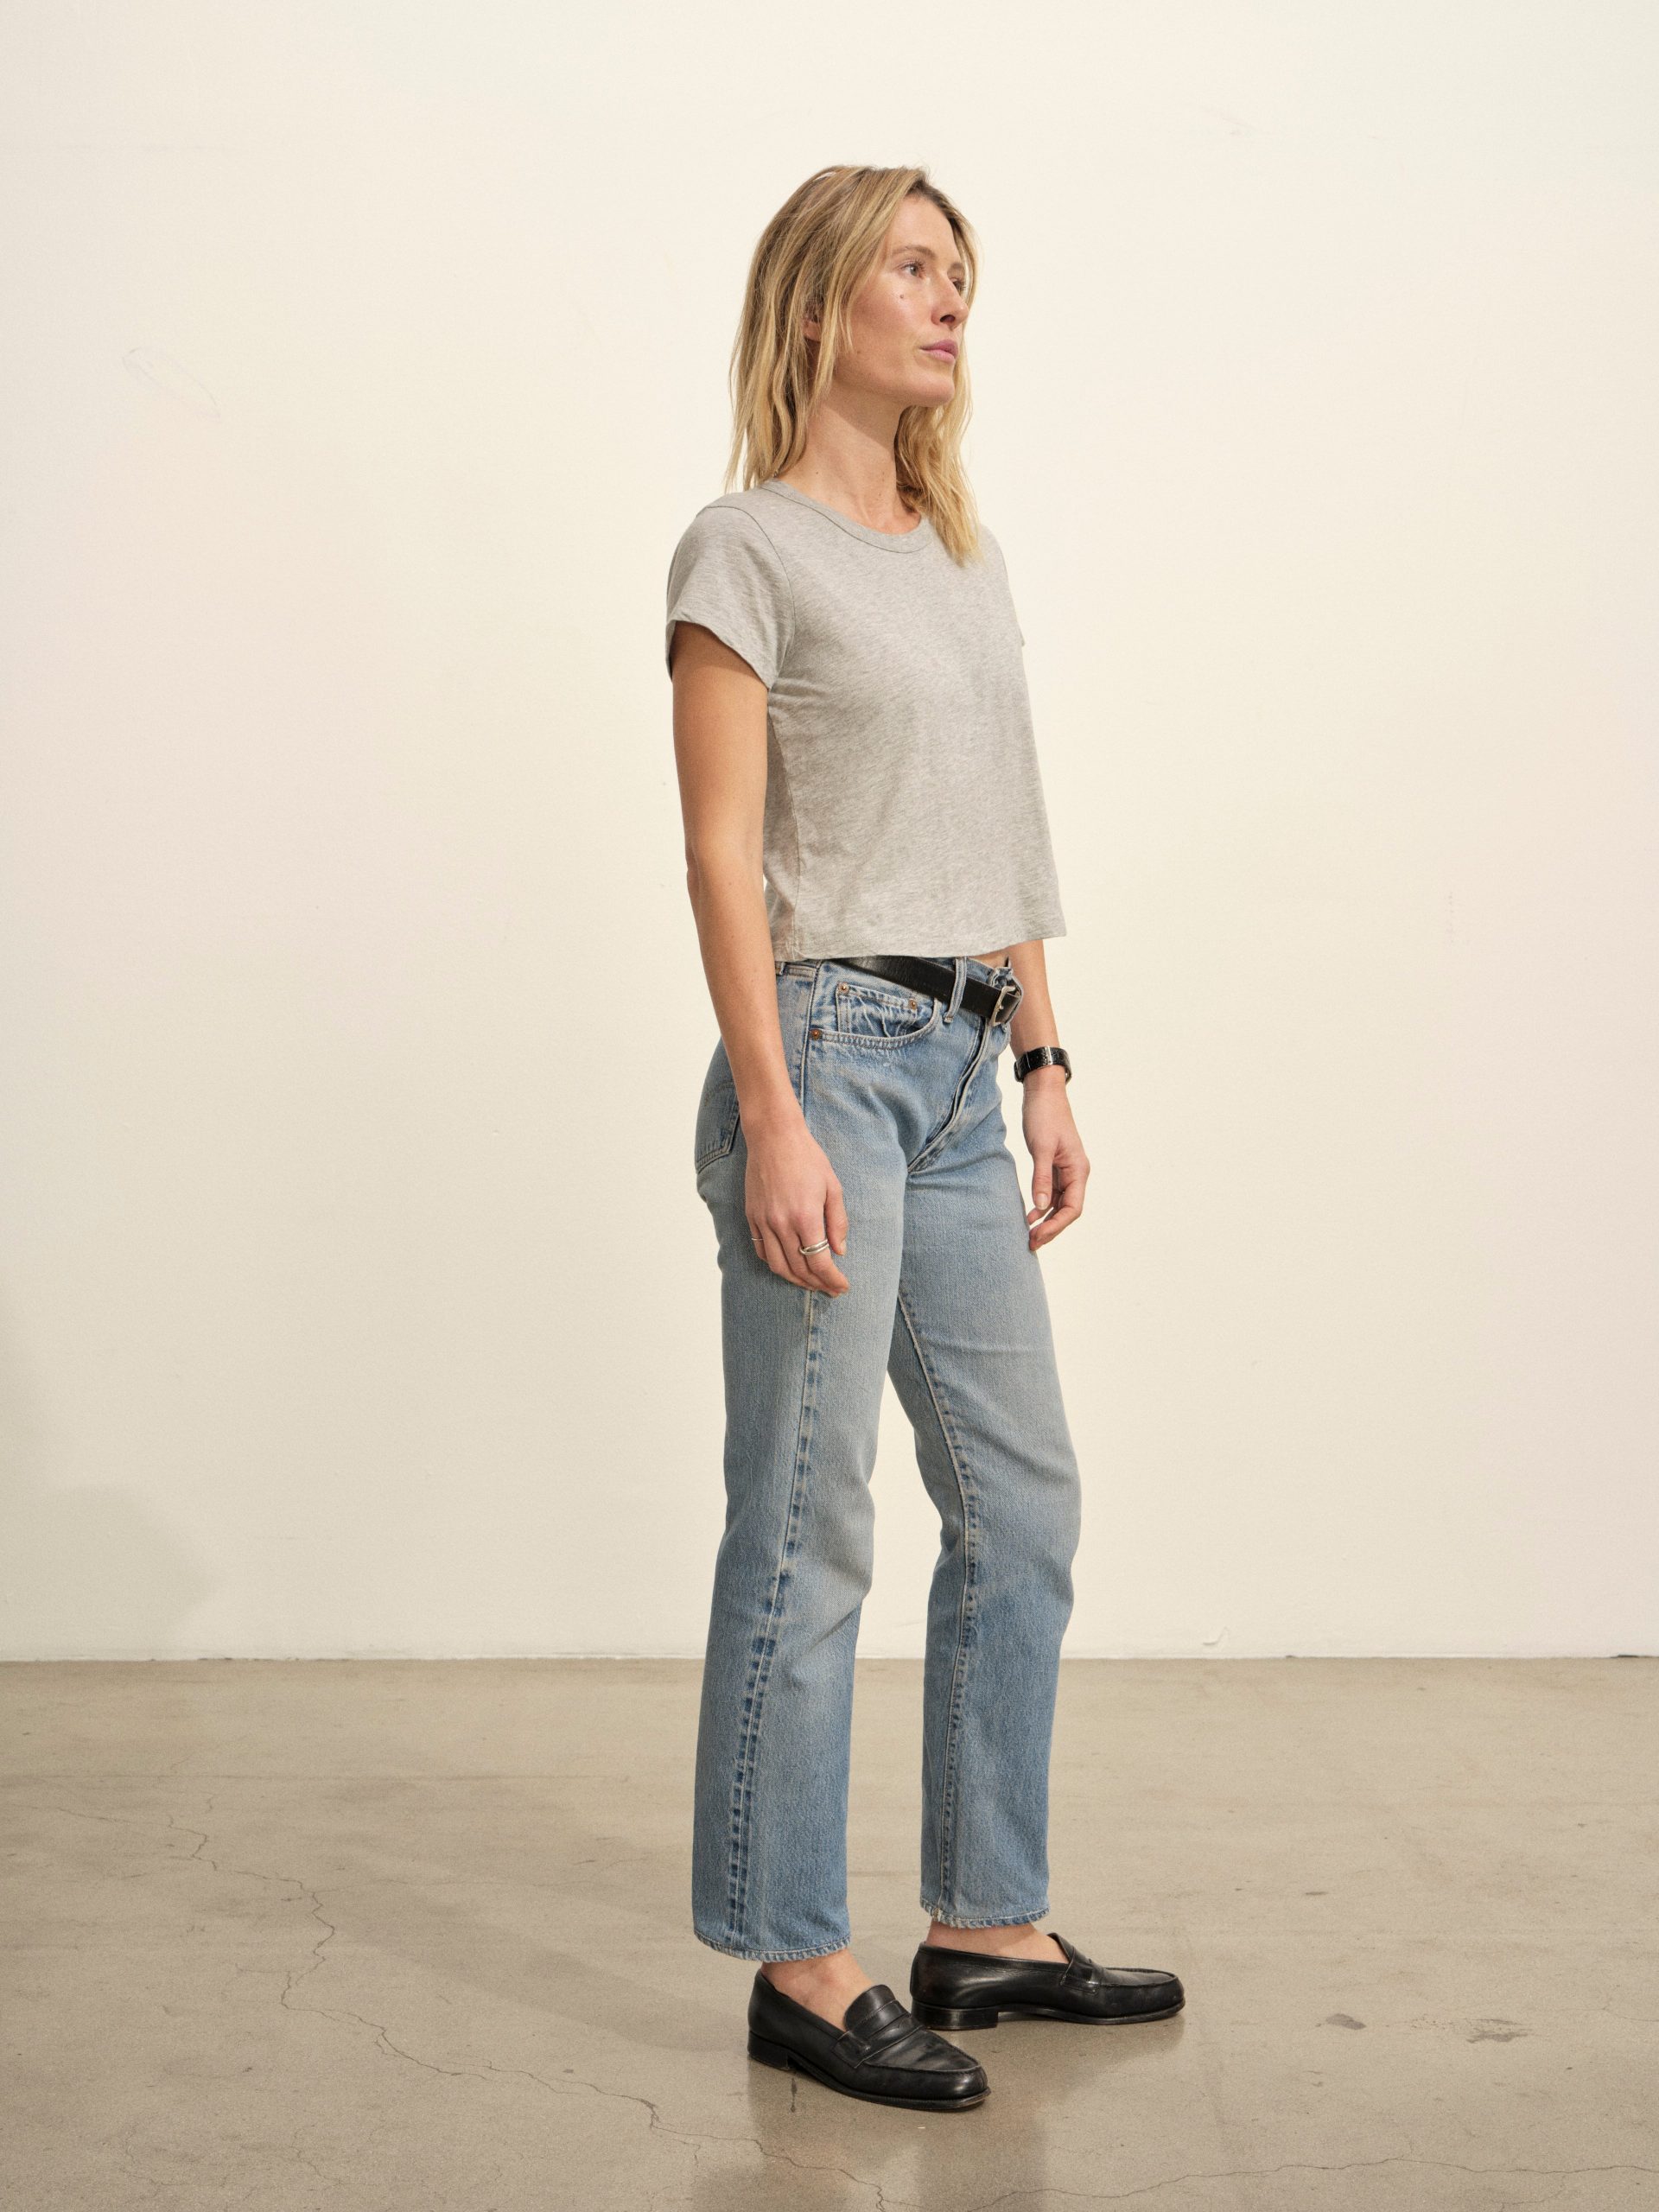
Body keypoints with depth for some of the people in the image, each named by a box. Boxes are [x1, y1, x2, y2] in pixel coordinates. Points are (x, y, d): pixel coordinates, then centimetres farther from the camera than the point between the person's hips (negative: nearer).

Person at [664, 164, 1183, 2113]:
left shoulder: (967, 552, 18)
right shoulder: (746, 549, -4)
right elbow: (722, 855, -11)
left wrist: (1045, 1070, 14)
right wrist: (773, 1119, -17)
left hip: (965, 1064, 8)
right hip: (827, 1051, -8)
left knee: (1023, 1503, 12)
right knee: (807, 1531, -1)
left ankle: (985, 1925, 25)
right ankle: (801, 1970, 12)